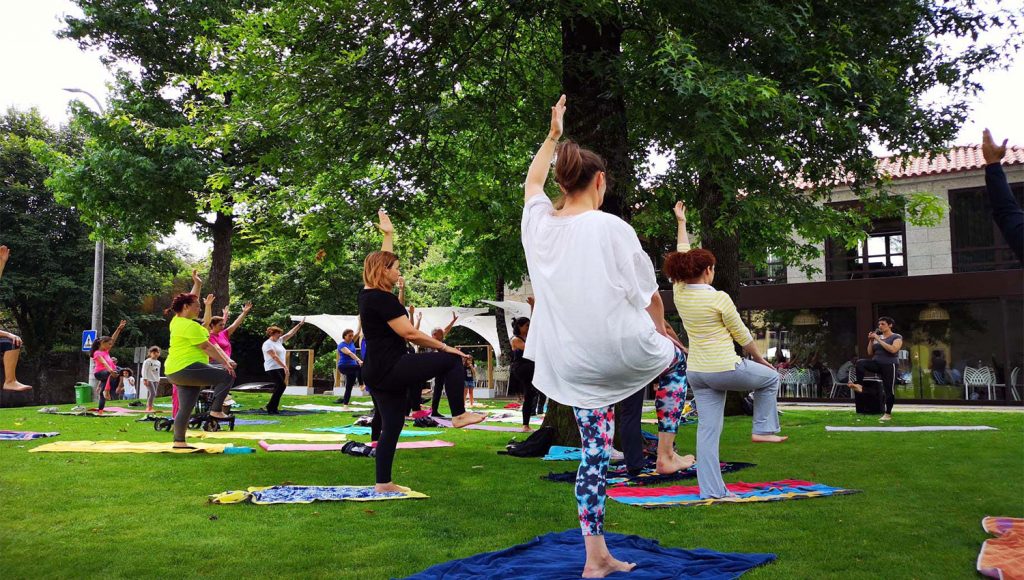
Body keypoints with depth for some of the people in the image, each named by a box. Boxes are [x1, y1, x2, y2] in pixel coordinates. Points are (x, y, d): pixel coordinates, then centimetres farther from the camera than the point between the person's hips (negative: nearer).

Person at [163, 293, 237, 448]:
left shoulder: (177, 320, 13)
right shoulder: (190, 326, -15)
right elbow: (207, 347, -15)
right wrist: (225, 362, -12)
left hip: (175, 371, 11)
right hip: (186, 368, -11)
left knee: (186, 407, 13)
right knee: (228, 375, -10)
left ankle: (179, 441, 16)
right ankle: (216, 409, -10)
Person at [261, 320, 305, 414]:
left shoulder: (279, 341, 15)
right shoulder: (267, 344, -9)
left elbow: (290, 333, 18)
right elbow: (274, 357, -19)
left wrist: (300, 324, 14)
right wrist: (285, 366, -24)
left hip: (281, 369, 9)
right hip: (272, 369, -9)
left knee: (279, 387, 5)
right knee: (281, 386, -15)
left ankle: (274, 408, 10)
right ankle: (271, 407, -9)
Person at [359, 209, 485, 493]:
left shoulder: (367, 293, 11)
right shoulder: (382, 298, -16)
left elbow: (381, 261, 29)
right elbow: (410, 333, -18)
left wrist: (388, 235, 34)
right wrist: (444, 347, -11)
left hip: (376, 372, 10)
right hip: (391, 368, -10)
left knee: (391, 425, 13)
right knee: (452, 361, -5)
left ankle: (383, 483, 14)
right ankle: (459, 415, 0)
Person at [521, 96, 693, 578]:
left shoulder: (537, 222, 0)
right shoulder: (611, 227, -14)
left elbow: (532, 181, 24)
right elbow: (649, 294, -6)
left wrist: (553, 135, 34)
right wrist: (661, 330, 14)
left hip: (571, 364, 5)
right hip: (622, 349, -4)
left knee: (595, 452, 13)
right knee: (675, 359, 29)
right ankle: (666, 454, 33)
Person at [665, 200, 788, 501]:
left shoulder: (679, 293, 0)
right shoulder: (719, 299, -14)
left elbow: (683, 254, 15)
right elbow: (742, 336, -3)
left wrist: (680, 222, 27)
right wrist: (761, 360, 13)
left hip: (696, 373, 6)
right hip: (726, 369, -6)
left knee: (708, 430, 8)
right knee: (770, 377, 22)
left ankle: (711, 489, 8)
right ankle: (763, 429, 22)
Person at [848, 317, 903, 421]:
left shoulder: (897, 337, 0)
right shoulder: (877, 337, 14)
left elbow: (893, 350, -20)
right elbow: (870, 353, 13)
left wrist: (878, 340, -17)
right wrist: (871, 340, -1)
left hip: (889, 365, -4)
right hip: (876, 363, 5)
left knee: (889, 390, -3)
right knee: (860, 362, -24)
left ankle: (888, 414, 6)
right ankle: (858, 385, -32)